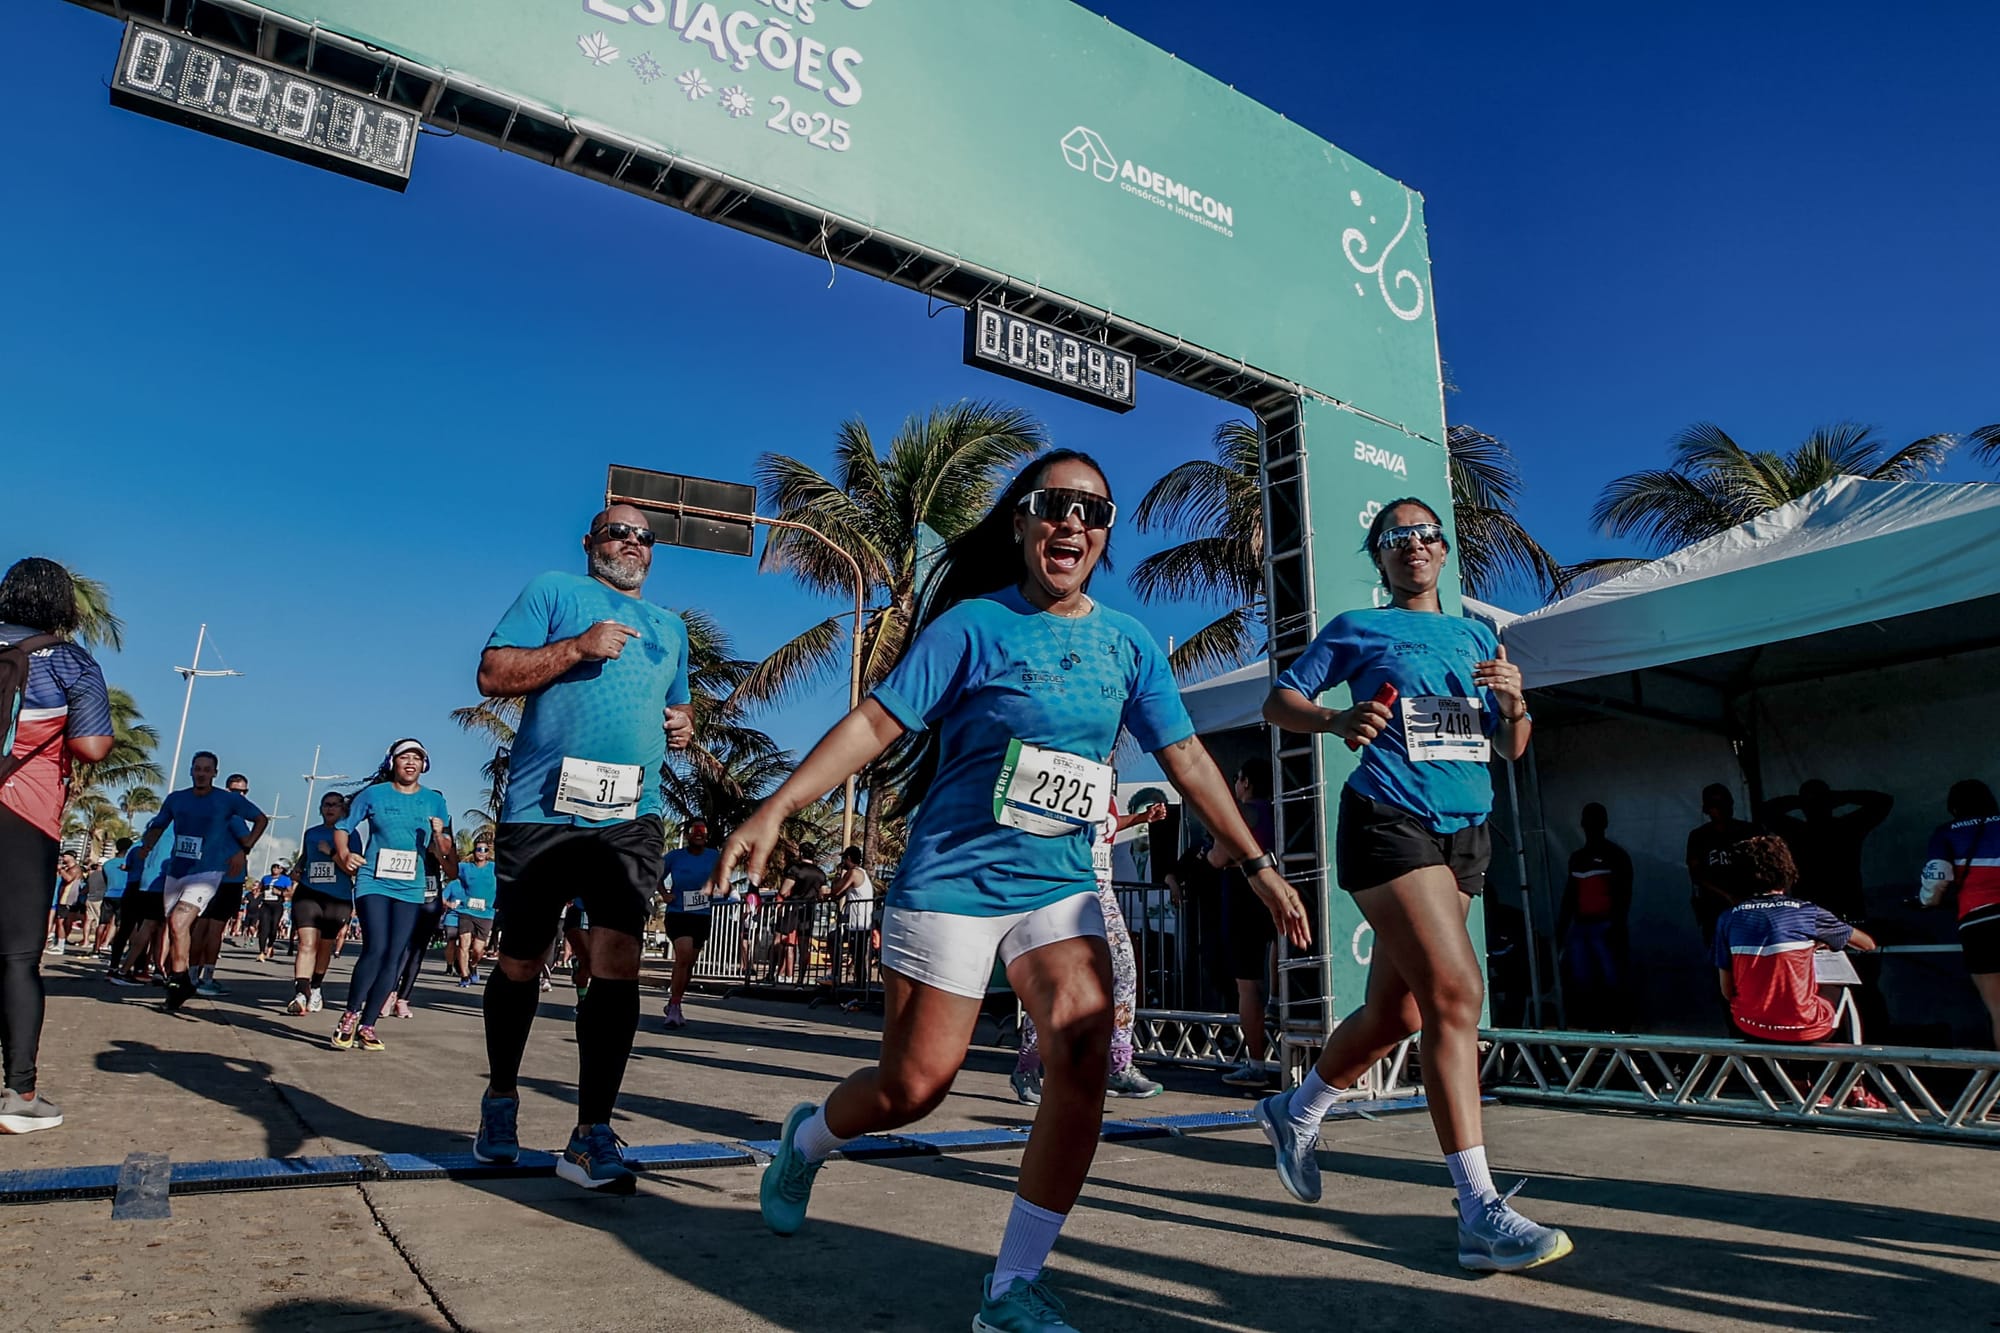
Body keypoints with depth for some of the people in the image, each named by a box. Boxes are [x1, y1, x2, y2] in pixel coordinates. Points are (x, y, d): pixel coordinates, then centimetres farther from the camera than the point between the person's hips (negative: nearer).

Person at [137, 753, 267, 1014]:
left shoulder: (229, 800, -3)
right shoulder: (176, 799, 7)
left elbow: (261, 819, 8)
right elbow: (158, 826, 21)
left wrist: (244, 849, 1)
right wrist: (147, 847, 2)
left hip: (206, 874, -5)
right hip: (175, 872, 5)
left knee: (178, 922, -22)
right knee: (175, 930, 11)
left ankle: (179, 981, -15)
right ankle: (180, 982, 24)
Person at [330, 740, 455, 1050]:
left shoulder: (435, 801, 7)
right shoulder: (374, 794, 3)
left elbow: (446, 849, 7)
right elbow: (343, 827, 8)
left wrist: (438, 836, -14)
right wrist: (344, 854, -10)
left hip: (411, 889, 2)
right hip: (374, 883, -2)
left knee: (394, 958, 0)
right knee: (376, 949, -16)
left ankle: (367, 1025, 11)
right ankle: (349, 1017, 4)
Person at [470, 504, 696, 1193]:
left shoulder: (670, 627, 22)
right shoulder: (554, 592, 8)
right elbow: (492, 673, -2)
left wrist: (684, 723, 10)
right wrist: (577, 646, -13)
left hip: (631, 818, 3)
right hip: (541, 809, -2)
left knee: (618, 962, -11)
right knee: (520, 961, 10)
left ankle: (591, 1136, -6)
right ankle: (501, 1098, 34)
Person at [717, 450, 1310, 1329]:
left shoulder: (1127, 644, 6)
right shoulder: (974, 623, -7)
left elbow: (1186, 760, 9)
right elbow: (875, 721, -12)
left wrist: (1259, 867, 7)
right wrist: (774, 811, -21)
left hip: (1059, 883, 4)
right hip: (951, 873, -4)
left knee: (1084, 1045, -18)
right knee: (914, 1084, 0)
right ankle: (808, 1137, 36)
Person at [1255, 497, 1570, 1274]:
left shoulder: (1477, 637, 19)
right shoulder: (1357, 629, 5)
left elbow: (1512, 750, 19)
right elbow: (1278, 701, 3)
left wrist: (1515, 701, -3)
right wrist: (1338, 721, -17)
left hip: (1465, 832, 6)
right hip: (1391, 823, -6)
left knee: (1397, 1011, 10)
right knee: (1456, 993, -18)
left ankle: (1296, 1114, 33)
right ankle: (1480, 1215, -14)